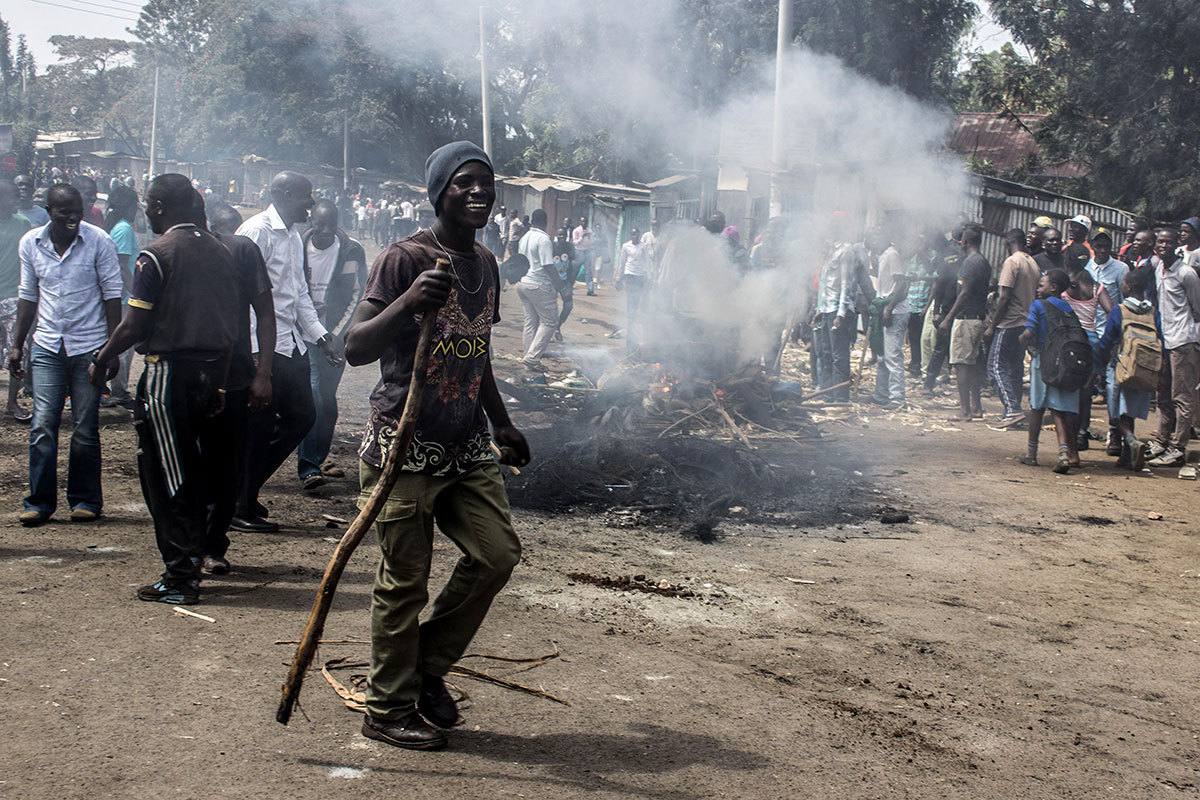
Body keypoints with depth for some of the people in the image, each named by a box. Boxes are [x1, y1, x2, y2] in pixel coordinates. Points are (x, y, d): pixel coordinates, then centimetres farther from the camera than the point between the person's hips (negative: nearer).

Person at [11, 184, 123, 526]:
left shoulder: (98, 241, -5)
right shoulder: (30, 243, 4)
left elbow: (112, 293, -2)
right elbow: (28, 295, 14)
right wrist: (16, 344, 12)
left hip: (88, 347, -2)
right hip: (47, 346, 2)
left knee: (85, 429, 1)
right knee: (43, 424, -4)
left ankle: (85, 500, 14)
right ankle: (39, 501, 5)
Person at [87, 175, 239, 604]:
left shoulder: (157, 254, -11)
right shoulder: (220, 251, 9)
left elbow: (134, 326, -13)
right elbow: (230, 325, 11)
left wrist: (101, 361, 2)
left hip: (168, 372, -7)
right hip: (209, 372, 7)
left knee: (166, 477, 1)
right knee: (193, 473, 16)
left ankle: (180, 578, 2)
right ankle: (191, 563, 23)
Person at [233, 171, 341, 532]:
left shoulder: (294, 237, 18)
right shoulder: (257, 231, -12)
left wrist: (320, 335, 14)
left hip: (291, 344, 10)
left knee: (301, 416, 12)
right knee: (258, 428, -3)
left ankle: (246, 489, 24)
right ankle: (239, 509, 9)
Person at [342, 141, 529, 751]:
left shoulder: (486, 264, 13)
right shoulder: (405, 259, -11)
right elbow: (355, 349, -18)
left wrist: (502, 425, 26)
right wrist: (407, 303, -33)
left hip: (466, 447, 7)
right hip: (403, 447, -7)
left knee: (498, 552, 2)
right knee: (405, 580, -1)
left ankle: (427, 668, 21)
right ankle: (389, 710, 14)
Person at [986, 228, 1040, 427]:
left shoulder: (1012, 262, -12)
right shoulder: (1034, 263, 12)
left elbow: (1005, 297, -16)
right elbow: (1035, 296, 15)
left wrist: (992, 326, -12)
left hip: (1009, 323, -8)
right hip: (1026, 323, 8)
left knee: (996, 366, -6)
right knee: (1015, 368, 12)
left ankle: (1013, 409, -17)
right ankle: (1013, 412, 12)